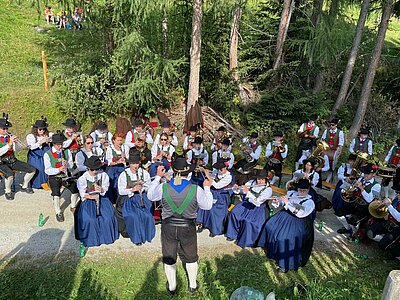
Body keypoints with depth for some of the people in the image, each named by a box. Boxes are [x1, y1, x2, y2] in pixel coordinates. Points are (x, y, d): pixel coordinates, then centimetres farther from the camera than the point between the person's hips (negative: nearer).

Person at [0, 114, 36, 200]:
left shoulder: (10, 136, 4)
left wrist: (15, 143, -20)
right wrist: (9, 144, -32)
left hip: (13, 160, 5)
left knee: (32, 170, -3)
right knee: (10, 175, -34)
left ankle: (24, 186, 21)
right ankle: (7, 191, -3)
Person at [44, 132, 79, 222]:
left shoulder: (67, 152, 7)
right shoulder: (47, 154, -4)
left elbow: (71, 165, 10)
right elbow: (47, 170, -9)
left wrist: (67, 164, -14)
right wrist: (58, 170, -25)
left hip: (66, 176, 3)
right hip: (54, 177, -3)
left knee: (75, 189, -16)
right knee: (56, 194, -24)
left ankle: (73, 207, 12)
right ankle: (58, 212, 2)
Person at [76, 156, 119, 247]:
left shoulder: (103, 175, 4)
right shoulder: (83, 178, -1)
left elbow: (105, 190, 1)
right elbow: (82, 194, -6)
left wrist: (101, 189, -23)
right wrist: (91, 197, -26)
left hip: (101, 198, 1)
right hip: (88, 200, -1)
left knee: (108, 217, -20)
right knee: (90, 219, -24)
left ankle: (107, 236, 1)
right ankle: (91, 239, -5)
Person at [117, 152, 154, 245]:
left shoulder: (144, 173, 5)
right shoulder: (124, 175, -3)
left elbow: (149, 187, 9)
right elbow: (121, 191, -7)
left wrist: (141, 184, -10)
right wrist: (132, 189, -21)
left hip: (142, 198, 2)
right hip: (129, 199, -2)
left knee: (147, 215, -19)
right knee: (133, 216, -24)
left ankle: (147, 234, 6)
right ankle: (136, 237, -4)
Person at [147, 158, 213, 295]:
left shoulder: (163, 187, -15)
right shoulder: (196, 190, -19)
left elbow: (150, 196, 6)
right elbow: (208, 205, -4)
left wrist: (158, 177, 13)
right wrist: (207, 188, 9)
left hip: (168, 227, 1)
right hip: (188, 228, 0)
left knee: (169, 258, 20)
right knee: (191, 257, 22)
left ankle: (171, 287, 37)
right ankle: (193, 285, 39)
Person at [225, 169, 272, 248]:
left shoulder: (268, 189, -13)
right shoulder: (251, 182, 4)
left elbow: (258, 199, -24)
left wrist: (248, 191, -31)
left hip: (258, 208, -5)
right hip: (246, 203, 5)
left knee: (247, 221, -27)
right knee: (234, 213, -17)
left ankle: (245, 240, -6)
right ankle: (233, 233, 1)